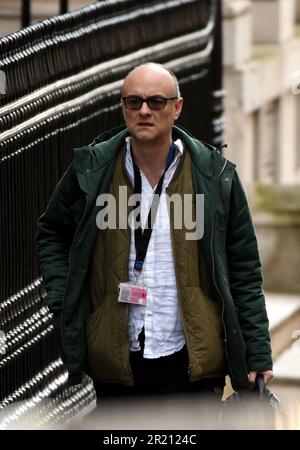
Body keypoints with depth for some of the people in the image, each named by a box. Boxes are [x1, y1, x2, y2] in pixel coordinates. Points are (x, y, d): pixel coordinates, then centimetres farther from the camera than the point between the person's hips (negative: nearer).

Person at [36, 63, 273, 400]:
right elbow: (51, 233, 17)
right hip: (114, 360, 1)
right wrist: (63, 305, 3)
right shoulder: (91, 169, 1)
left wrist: (258, 355, 0)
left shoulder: (214, 175, -1)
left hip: (193, 360, -1)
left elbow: (244, 269, 3)